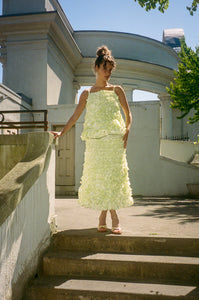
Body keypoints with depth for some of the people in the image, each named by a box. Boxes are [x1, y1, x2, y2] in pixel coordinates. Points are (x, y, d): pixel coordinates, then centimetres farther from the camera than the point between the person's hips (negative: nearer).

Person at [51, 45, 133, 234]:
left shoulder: (117, 90, 10)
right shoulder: (87, 94, 12)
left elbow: (128, 114, 12)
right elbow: (75, 116, 11)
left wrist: (126, 133, -3)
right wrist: (61, 133, 3)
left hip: (115, 139, -1)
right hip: (95, 141, 1)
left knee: (113, 175, -4)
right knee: (97, 176, -1)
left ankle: (104, 215, 10)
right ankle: (113, 217, 14)